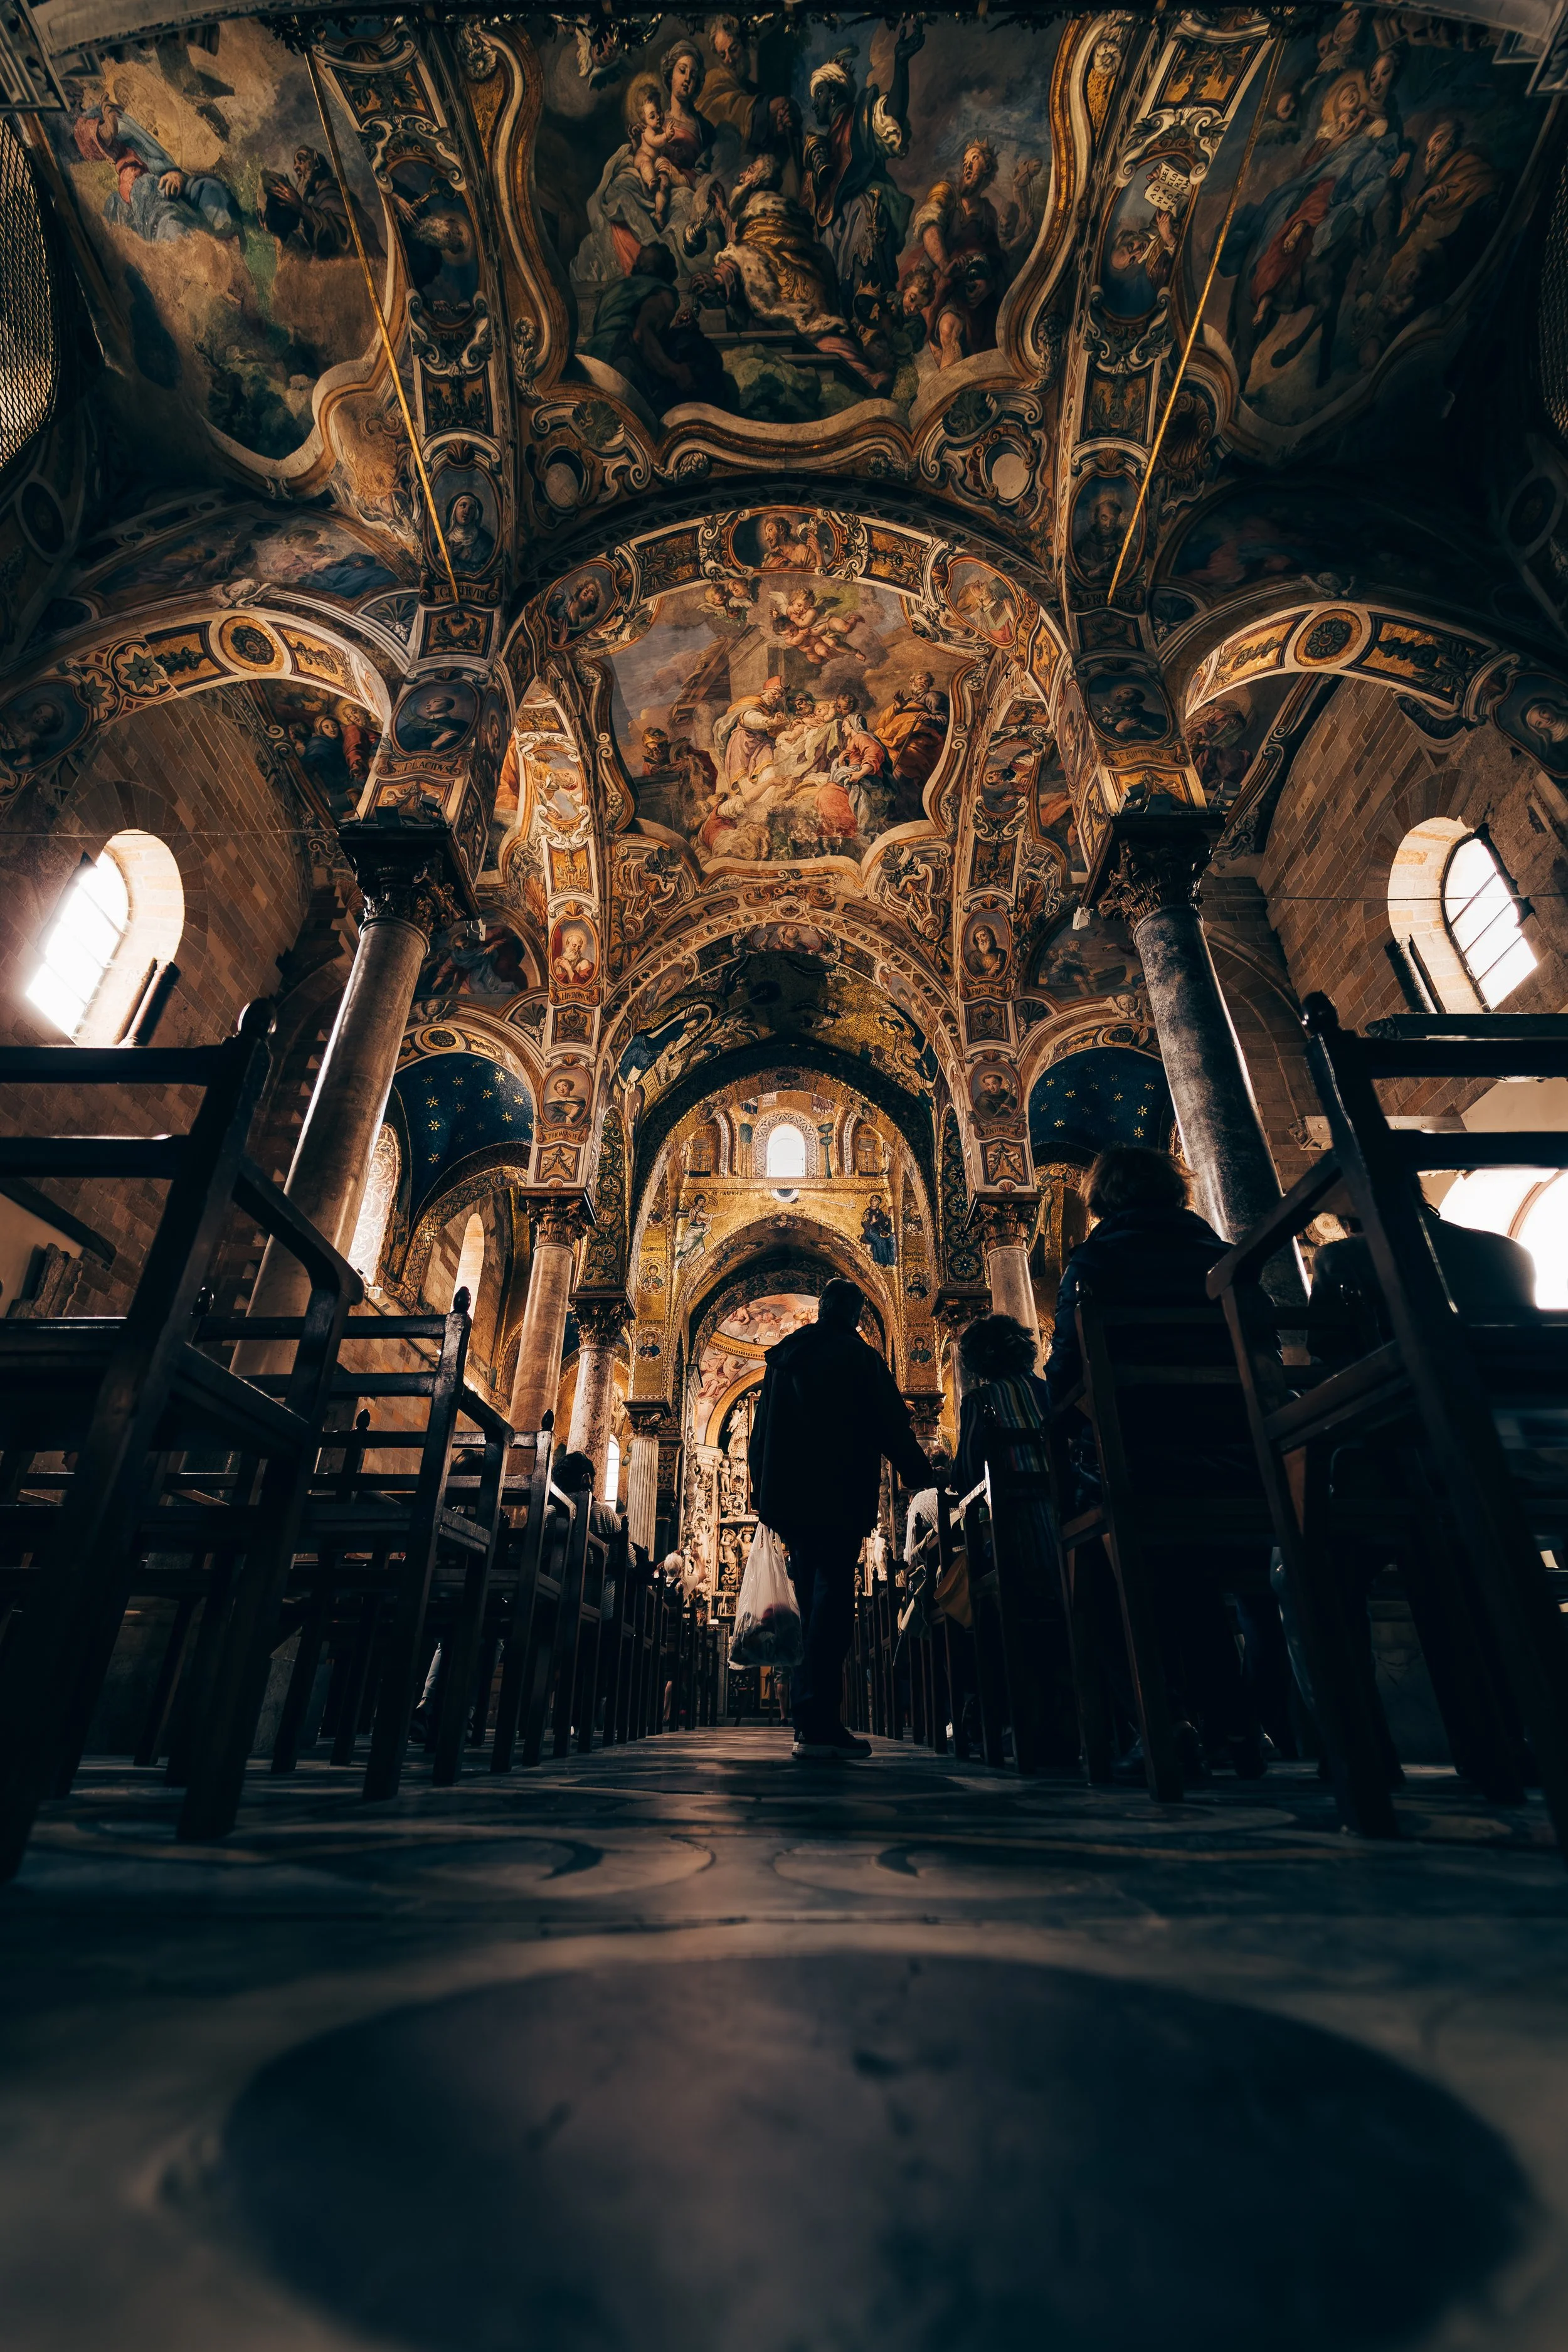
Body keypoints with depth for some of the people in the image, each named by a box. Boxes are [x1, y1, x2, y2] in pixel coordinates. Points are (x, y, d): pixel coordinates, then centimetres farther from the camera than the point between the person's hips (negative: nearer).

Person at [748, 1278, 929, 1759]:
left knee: (810, 1601, 15)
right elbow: (891, 1425, -6)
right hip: (838, 1498, -6)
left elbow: (759, 1435, 16)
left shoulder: (782, 1358, 13)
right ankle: (819, 1723, -11)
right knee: (833, 1598, -6)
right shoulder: (857, 1355, -4)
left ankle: (806, 1719, 19)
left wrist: (765, 1492, 20)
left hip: (789, 1498, 6)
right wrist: (919, 1475, 5)